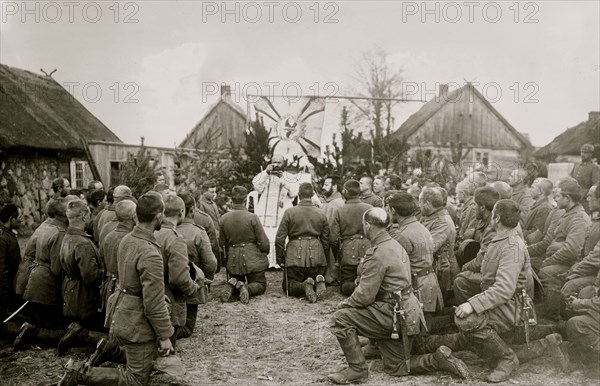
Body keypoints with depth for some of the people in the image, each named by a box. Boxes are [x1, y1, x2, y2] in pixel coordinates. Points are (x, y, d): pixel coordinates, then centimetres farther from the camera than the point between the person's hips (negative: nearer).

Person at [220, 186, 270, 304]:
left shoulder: (224, 219, -4)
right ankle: (248, 288, -18)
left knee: (236, 280, 27)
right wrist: (264, 253, 9)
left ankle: (233, 285, -7)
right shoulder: (252, 217, -16)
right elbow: (263, 242, -12)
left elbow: (222, 243, 5)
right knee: (260, 285, 13)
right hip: (253, 259, -4)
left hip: (233, 261, 4)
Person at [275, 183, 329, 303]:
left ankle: (304, 286, -20)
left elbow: (279, 239, -3)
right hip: (316, 256, 3)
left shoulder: (289, 212, -3)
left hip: (295, 257, -2)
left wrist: (280, 260, 8)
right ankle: (318, 281, -14)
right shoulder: (321, 214, 5)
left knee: (288, 285, 12)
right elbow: (326, 240, 10)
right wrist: (323, 259, 22)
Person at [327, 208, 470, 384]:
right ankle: (439, 359, 11)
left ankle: (357, 370, -4)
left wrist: (344, 303, -1)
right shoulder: (396, 245, 12)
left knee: (339, 319, -10)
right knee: (396, 368, 20)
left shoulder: (377, 254, -18)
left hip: (395, 314, -10)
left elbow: (365, 296, -19)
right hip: (408, 313, 10)